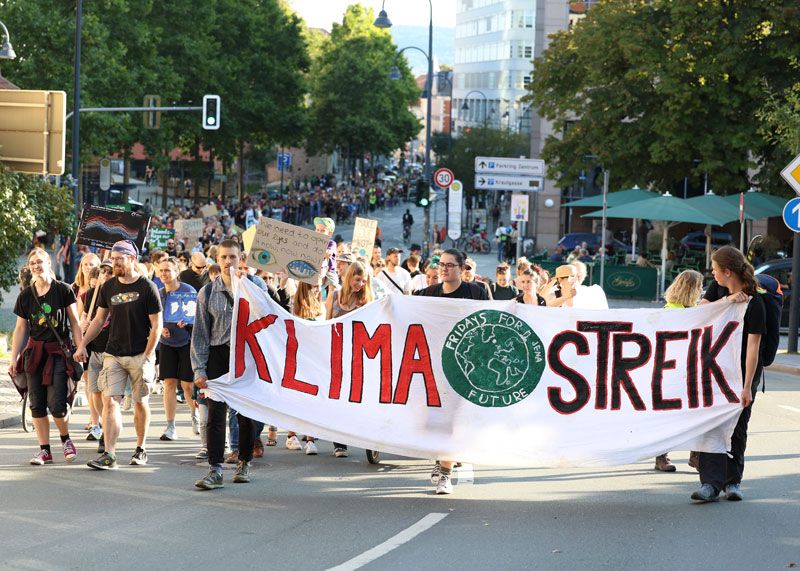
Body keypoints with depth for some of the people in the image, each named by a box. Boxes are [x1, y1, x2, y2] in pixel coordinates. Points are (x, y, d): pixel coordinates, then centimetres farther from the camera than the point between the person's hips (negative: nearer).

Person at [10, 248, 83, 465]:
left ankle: (66, 439, 15)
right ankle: (44, 450, 9)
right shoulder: (25, 295, 6)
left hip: (59, 352, -4)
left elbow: (75, 323, 1)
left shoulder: (63, 290, -3)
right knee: (37, 404, 0)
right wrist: (13, 359, 6)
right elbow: (20, 329, 10)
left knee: (56, 404, -11)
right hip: (34, 352, 4)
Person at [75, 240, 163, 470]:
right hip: (113, 354, 3)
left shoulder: (147, 288, -7)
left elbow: (156, 326, -6)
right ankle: (109, 455, -13)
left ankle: (140, 449, 22)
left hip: (140, 355, -3)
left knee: (141, 403, 6)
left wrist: (147, 357, -12)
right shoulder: (108, 287, 7)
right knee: (110, 401, -9)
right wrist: (83, 345, 7)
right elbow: (99, 319, 16)